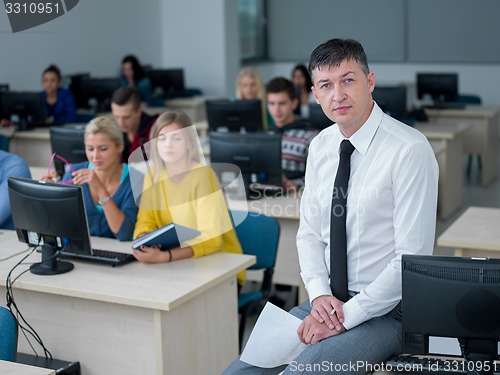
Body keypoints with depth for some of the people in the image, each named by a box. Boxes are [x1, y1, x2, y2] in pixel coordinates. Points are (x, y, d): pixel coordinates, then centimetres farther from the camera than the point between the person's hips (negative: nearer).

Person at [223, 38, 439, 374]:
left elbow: (412, 258, -18)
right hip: (326, 301, 6)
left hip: (385, 310, -6)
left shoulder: (410, 151, -16)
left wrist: (344, 317, -18)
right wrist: (319, 294, -7)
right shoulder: (320, 147, 5)